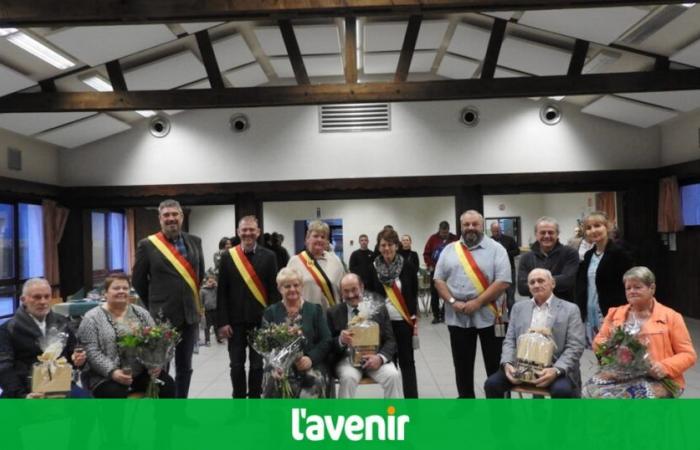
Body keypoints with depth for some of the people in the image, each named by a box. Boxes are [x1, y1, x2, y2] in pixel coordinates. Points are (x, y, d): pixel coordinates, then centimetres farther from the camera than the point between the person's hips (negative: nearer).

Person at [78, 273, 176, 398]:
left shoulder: (141, 313, 10)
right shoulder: (92, 318, -1)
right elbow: (92, 352, -10)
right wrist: (112, 372, -22)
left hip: (143, 372, 4)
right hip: (106, 376, -4)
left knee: (168, 385, -16)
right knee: (115, 394, -30)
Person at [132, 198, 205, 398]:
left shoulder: (194, 241, 4)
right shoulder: (147, 245, -7)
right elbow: (138, 280, 1)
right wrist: (153, 306, 6)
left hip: (190, 315, 4)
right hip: (162, 317, -3)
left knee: (185, 367, 14)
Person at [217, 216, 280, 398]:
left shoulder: (269, 256, -1)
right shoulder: (228, 257, 1)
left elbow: (274, 290, -2)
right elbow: (222, 292, 0)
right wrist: (222, 321, -6)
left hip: (260, 320, 0)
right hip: (235, 320, 1)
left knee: (258, 364, 9)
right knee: (237, 364, 9)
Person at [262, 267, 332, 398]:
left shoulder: (315, 310, 14)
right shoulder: (271, 312, 15)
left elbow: (326, 341, 6)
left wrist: (311, 358, -12)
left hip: (311, 365, 0)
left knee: (308, 394, -30)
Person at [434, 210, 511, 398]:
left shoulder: (496, 249, -3)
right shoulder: (449, 250, 8)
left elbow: (503, 282, -11)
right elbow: (439, 280, 6)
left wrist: (477, 302, -17)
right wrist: (452, 302, -10)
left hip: (488, 316, -3)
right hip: (457, 317, 3)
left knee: (495, 364, 6)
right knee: (462, 365, 13)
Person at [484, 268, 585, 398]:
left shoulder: (570, 309, 6)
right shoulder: (519, 307, 16)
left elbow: (575, 347, -3)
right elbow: (509, 341, 12)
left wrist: (556, 370, -20)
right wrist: (507, 363, -9)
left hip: (553, 367, -3)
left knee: (562, 390, -33)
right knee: (492, 383, -19)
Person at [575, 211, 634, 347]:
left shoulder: (619, 253, -7)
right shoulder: (588, 255, 13)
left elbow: (627, 287, -11)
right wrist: (581, 313, 8)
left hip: (611, 316, -6)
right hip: (589, 316, 7)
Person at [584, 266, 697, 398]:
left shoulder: (670, 317, 7)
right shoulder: (615, 313, 18)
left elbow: (688, 354, 4)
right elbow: (597, 342, 18)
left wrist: (665, 367, -15)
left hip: (655, 380, -3)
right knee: (592, 389, -29)